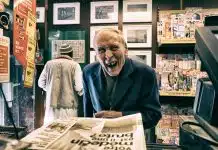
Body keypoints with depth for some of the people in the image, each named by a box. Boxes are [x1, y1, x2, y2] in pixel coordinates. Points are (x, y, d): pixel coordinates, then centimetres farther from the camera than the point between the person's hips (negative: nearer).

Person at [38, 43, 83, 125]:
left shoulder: (49, 64, 6)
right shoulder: (74, 65, -4)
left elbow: (41, 83, 11)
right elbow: (78, 87, -10)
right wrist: (80, 93, 12)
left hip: (51, 104, 4)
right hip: (68, 104, -3)